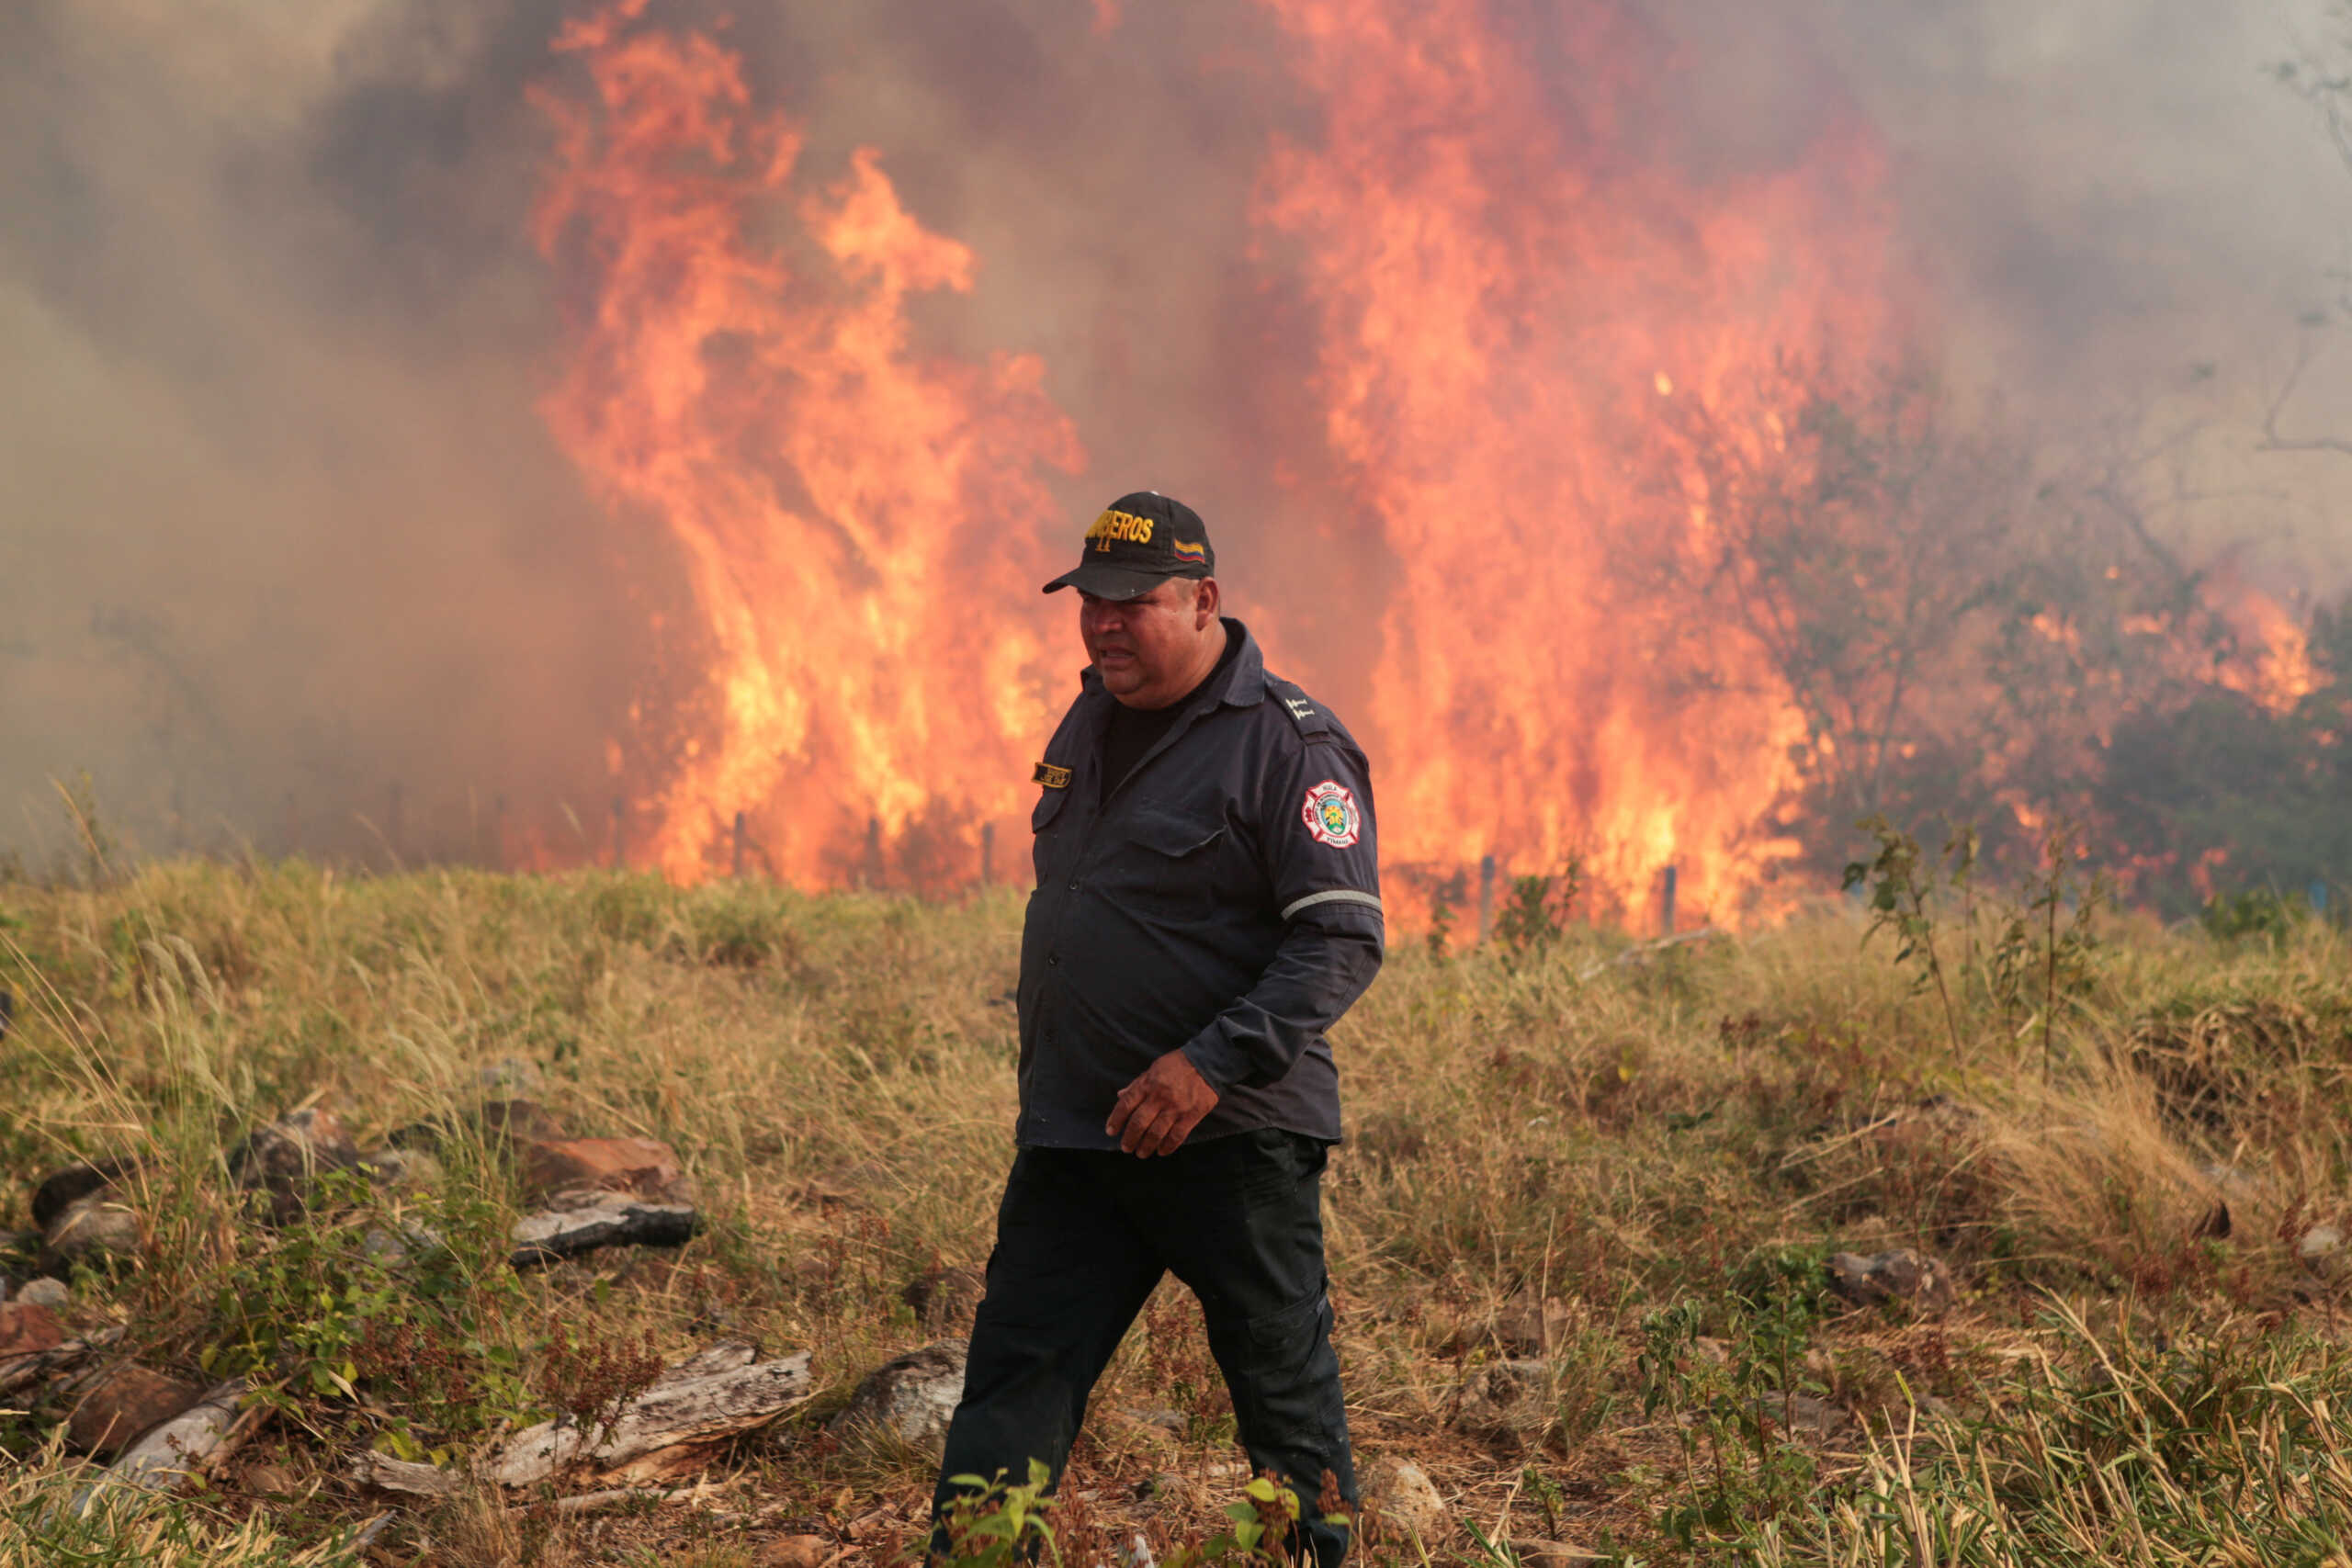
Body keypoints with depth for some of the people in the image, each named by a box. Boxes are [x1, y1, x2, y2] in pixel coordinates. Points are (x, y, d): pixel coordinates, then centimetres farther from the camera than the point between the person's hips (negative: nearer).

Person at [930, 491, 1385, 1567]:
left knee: (1286, 1400, 5)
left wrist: (1213, 1064, -25)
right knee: (1013, 1380, 2)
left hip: (1233, 1142, -6)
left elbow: (1343, 939, -16)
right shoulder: (1091, 720, 14)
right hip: (1072, 1136, 7)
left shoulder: (1287, 743, -10)